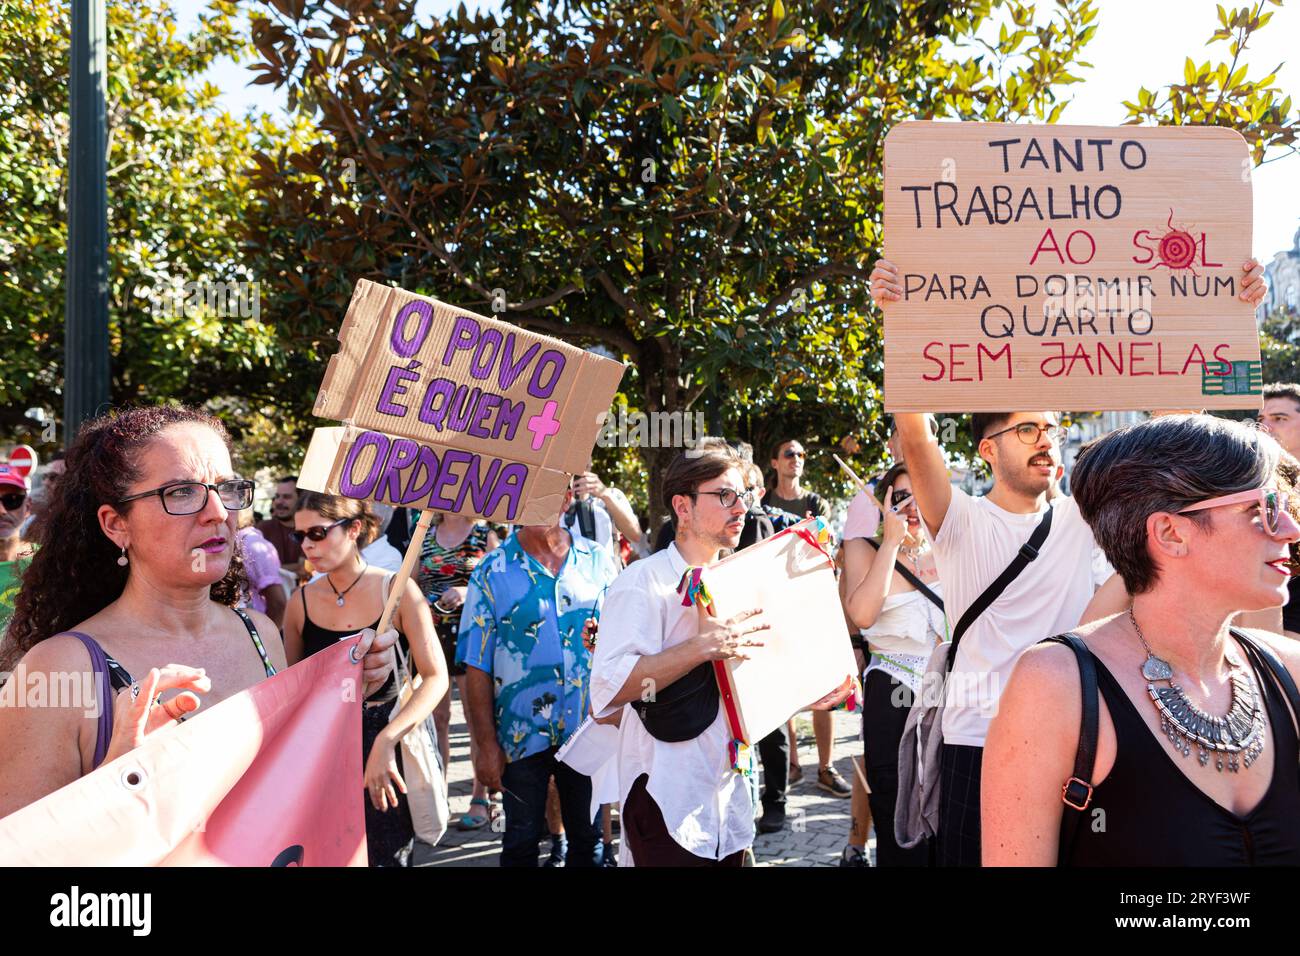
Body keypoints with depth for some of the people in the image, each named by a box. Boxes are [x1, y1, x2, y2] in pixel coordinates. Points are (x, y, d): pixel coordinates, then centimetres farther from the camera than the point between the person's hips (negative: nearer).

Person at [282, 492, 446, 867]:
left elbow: (436, 678, -11)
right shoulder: (301, 601, 1)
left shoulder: (397, 591, -8)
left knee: (385, 857, 1)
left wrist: (385, 741, -22)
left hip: (385, 751, -2)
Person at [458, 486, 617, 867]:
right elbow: (477, 667, -4)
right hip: (522, 736, -1)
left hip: (589, 731, 2)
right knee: (521, 843, 12)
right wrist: (486, 744, -7)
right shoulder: (493, 571, -4)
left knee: (588, 839, 14)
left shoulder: (598, 560, 2)